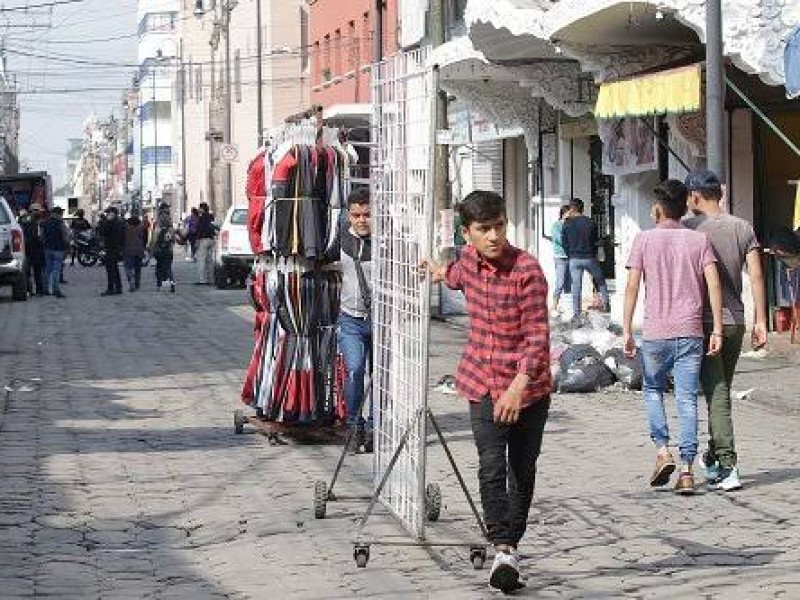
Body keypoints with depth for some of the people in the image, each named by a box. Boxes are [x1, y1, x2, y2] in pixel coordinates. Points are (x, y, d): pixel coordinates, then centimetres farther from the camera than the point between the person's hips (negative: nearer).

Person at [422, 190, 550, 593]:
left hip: (528, 385, -3)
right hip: (484, 383, 3)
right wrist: (442, 271, 50)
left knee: (522, 469, 7)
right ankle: (503, 550, -19)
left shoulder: (527, 270, -18)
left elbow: (538, 336, -22)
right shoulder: (470, 259, -1)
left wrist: (519, 385, -34)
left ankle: (511, 545, 21)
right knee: (491, 466, -13)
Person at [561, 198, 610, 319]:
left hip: (574, 259, 0)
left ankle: (576, 313, 1)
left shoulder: (567, 224, -3)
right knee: (600, 281, 20)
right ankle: (606, 303, 18)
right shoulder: (591, 223, -1)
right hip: (589, 258, 0)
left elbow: (564, 243, 0)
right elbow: (595, 241, 5)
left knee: (576, 286, 3)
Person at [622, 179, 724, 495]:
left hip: (656, 332, -1)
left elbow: (632, 285, -5)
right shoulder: (699, 240, 5)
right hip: (690, 332, 1)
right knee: (687, 400, 3)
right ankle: (686, 470, -1)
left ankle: (663, 451, 3)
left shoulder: (644, 239, 1)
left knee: (653, 391, 19)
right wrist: (717, 330, -4)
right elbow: (713, 283, -5)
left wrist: (626, 331, -2)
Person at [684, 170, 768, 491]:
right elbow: (756, 275, 0)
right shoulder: (743, 228, 5)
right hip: (736, 320, 5)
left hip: (703, 321, -5)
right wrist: (760, 321, 1)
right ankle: (713, 457, 31)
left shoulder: (688, 229, -7)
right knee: (721, 390, 18)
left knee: (716, 394, -5)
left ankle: (728, 467, -12)